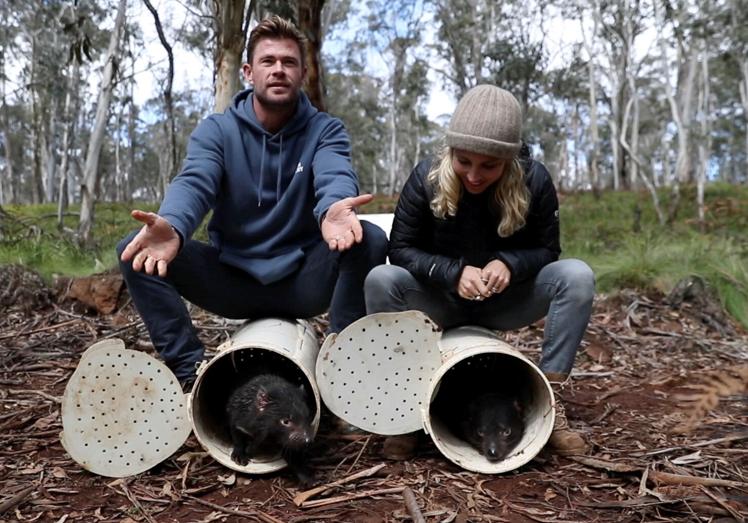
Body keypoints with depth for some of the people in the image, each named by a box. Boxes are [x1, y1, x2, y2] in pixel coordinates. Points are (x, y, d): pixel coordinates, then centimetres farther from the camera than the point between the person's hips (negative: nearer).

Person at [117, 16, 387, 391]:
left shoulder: (325, 130, -2)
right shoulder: (216, 130, 0)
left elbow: (335, 177, -24)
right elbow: (193, 183, -19)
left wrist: (333, 210, -51)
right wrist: (172, 225, -45)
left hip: (305, 282, -1)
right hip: (231, 280, 1)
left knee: (370, 239, -28)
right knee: (135, 251, -17)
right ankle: (188, 368, -12)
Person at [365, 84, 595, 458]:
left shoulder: (534, 180, -14)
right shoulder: (427, 177, -17)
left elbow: (547, 249, -7)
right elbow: (400, 248, -13)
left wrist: (508, 264, -30)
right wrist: (454, 272, -30)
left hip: (507, 302, 1)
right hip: (442, 301, -1)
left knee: (577, 276, -25)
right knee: (380, 280, -30)